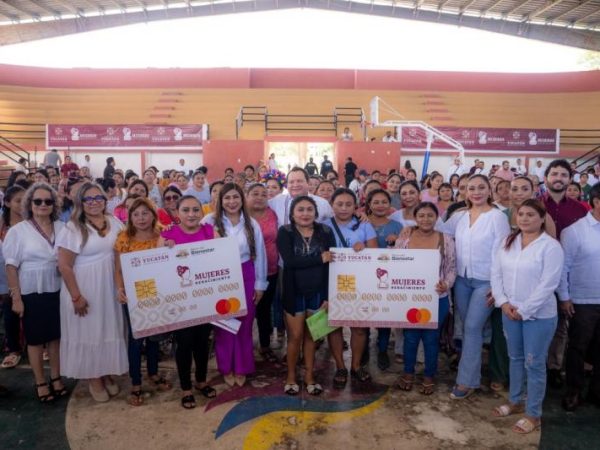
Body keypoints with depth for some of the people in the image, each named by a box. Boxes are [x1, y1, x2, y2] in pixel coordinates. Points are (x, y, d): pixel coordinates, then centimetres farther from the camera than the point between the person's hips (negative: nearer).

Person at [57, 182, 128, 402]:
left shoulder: (114, 222, 2)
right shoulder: (72, 228, -12)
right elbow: (64, 266, -14)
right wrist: (76, 296, -15)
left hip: (110, 287, 5)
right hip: (84, 289, -4)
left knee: (109, 330, 14)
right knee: (89, 332, 7)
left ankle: (107, 374, 32)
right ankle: (93, 379, 25)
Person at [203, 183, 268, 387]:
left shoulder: (251, 224, 1)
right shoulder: (210, 221, -8)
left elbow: (259, 254, 4)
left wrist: (260, 284, 4)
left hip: (246, 277, 2)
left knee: (244, 324, 10)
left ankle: (241, 368, 28)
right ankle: (226, 368, 28)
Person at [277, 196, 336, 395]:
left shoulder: (325, 232, -2)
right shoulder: (285, 232, -7)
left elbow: (332, 263, -5)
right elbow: (289, 261, -22)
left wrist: (329, 295, -11)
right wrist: (320, 259, -19)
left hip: (318, 291, 2)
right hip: (294, 292, -2)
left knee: (311, 335, 14)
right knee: (295, 336, 6)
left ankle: (309, 376, 30)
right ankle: (291, 376, 27)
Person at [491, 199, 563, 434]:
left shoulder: (551, 246, -13)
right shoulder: (508, 242, 5)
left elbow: (548, 284, -18)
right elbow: (496, 273, 4)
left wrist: (524, 310, -16)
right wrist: (503, 302, -7)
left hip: (539, 315, -5)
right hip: (509, 312, 6)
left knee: (534, 364, 5)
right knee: (515, 358, 19)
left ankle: (533, 414, 21)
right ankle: (515, 401, 36)